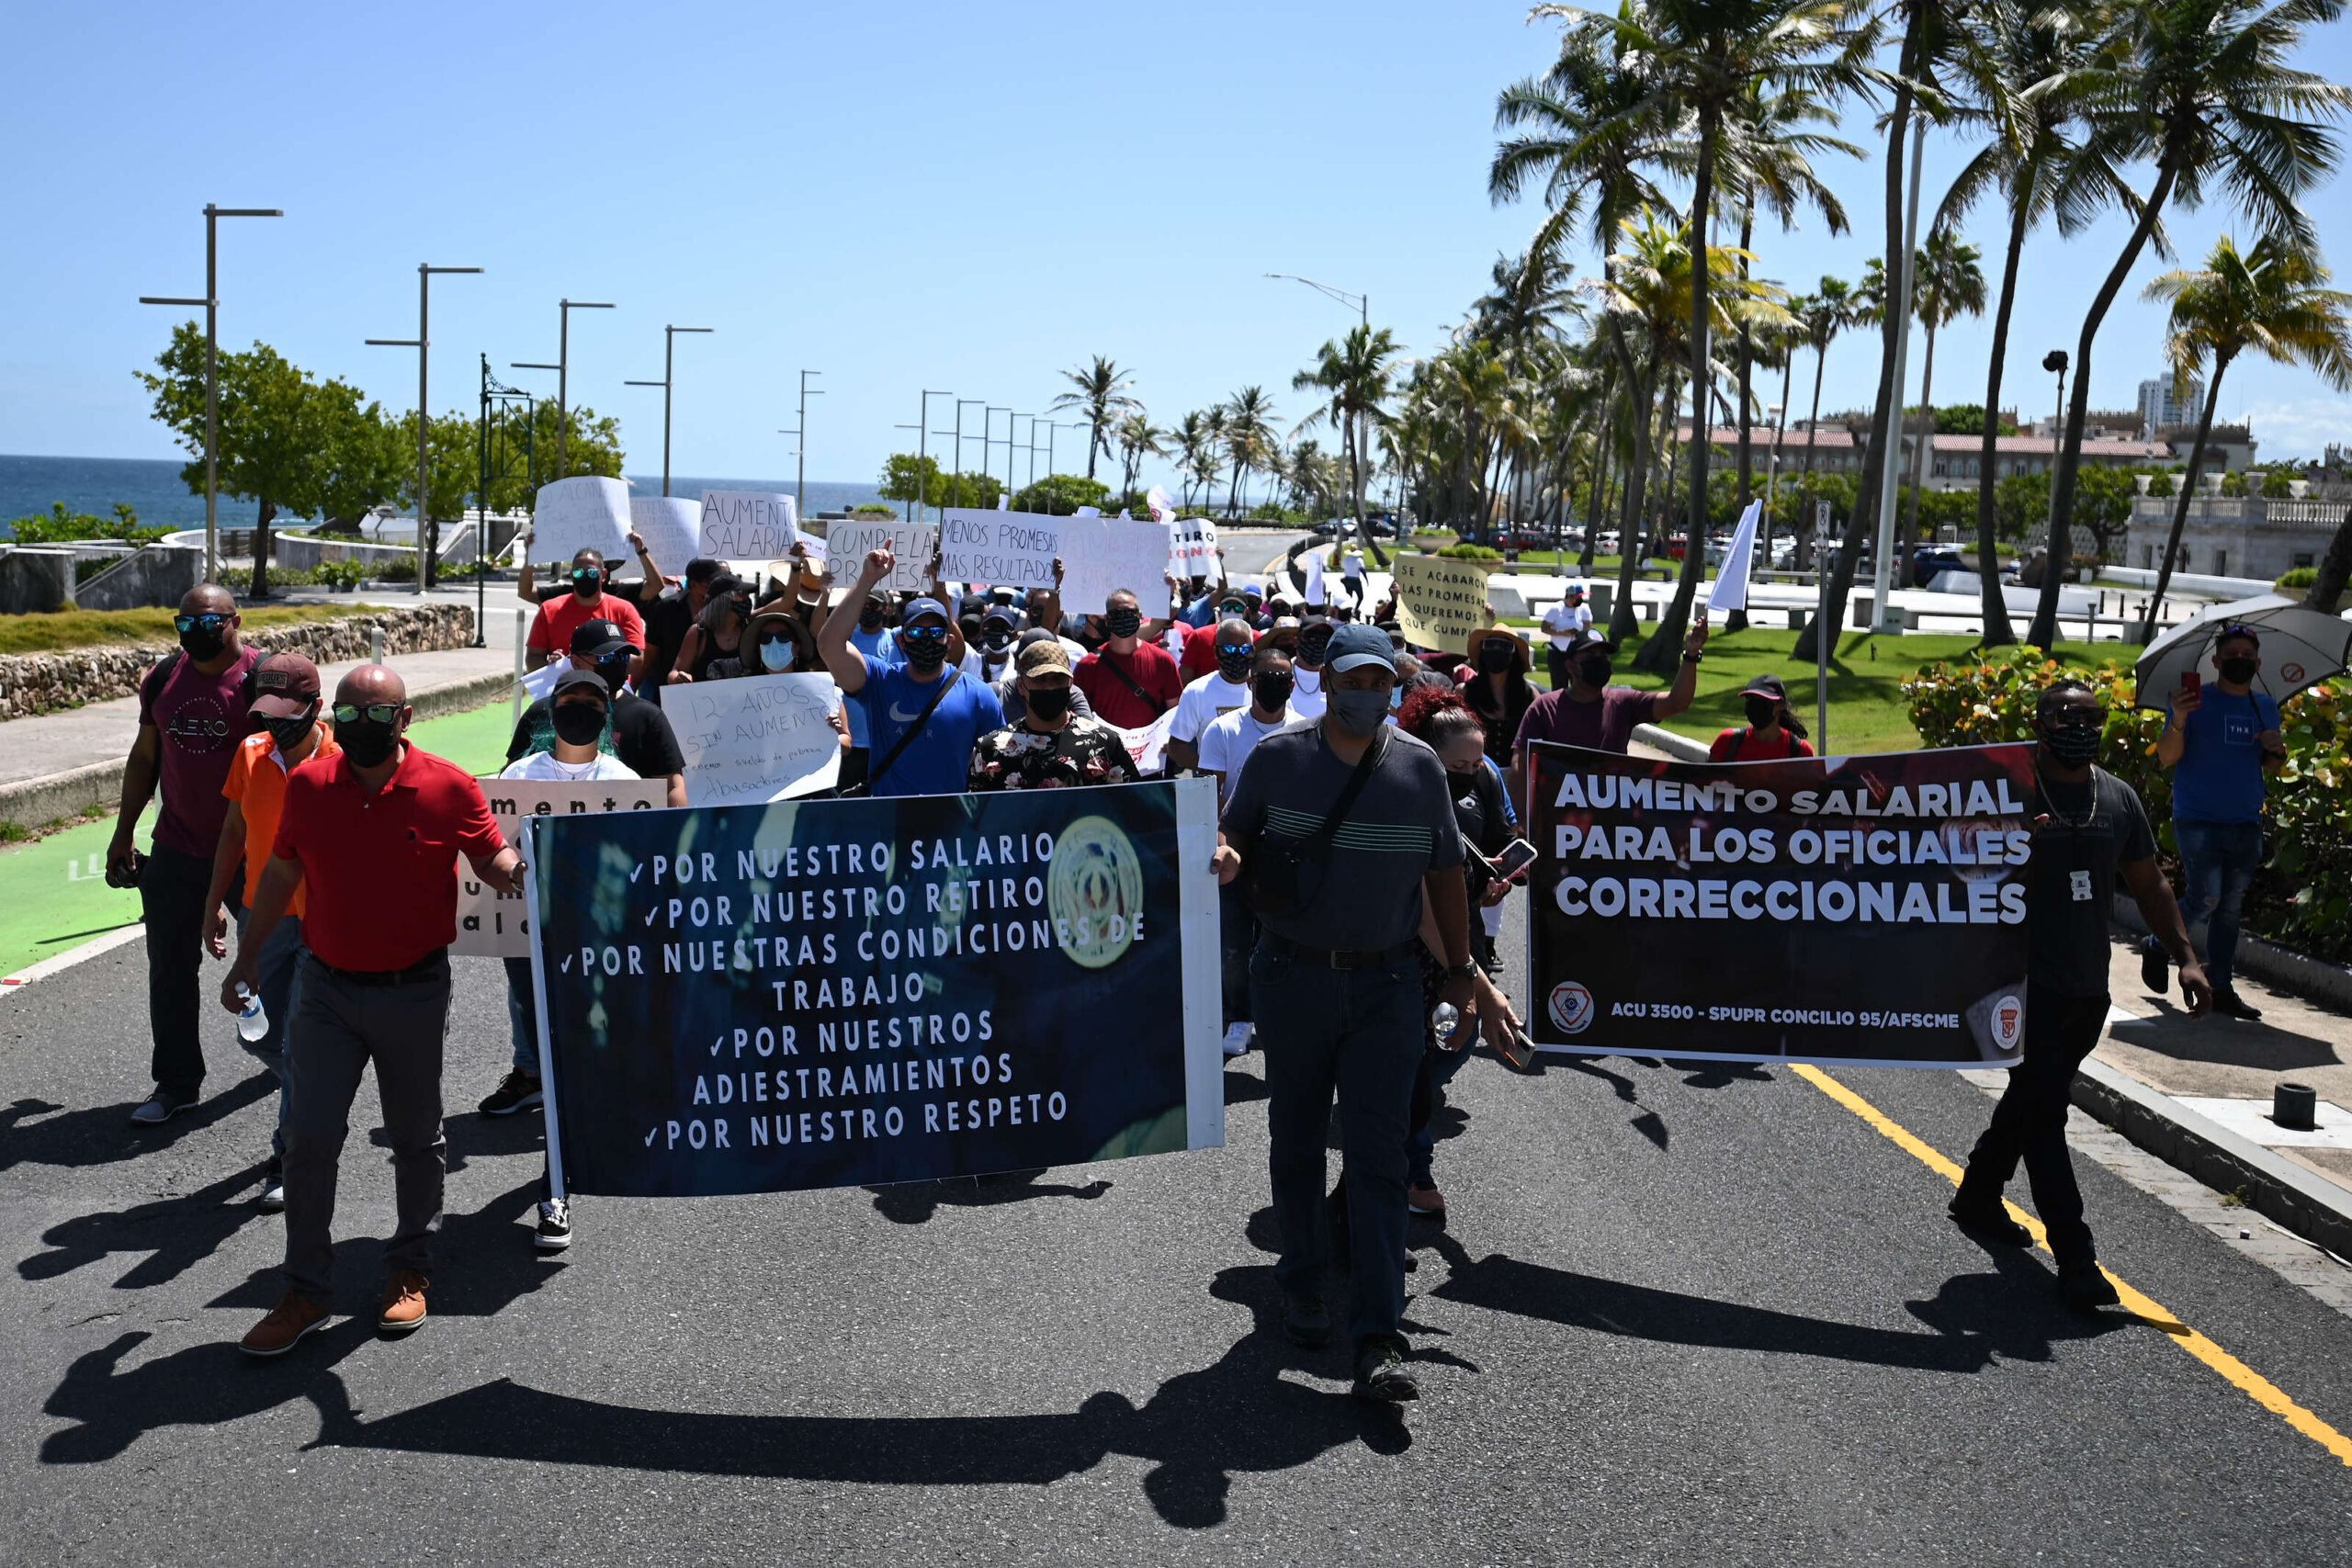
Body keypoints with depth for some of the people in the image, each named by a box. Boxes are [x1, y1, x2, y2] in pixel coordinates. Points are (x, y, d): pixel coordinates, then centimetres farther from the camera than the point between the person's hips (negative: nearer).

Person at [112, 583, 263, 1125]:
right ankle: (176, 1082, 14)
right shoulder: (163, 678, 5)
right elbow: (145, 757, 14)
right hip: (177, 850, 4)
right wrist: (123, 833, 15)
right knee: (170, 966, 4)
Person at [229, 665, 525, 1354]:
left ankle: (411, 1271, 30)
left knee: (415, 1139, 12)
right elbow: (280, 873, 11)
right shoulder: (308, 786, -1)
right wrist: (248, 956, 16)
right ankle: (306, 1290, 13)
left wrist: (519, 875, -28)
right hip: (328, 991, 2)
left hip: (414, 993, -2)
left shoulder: (450, 788, -10)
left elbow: (495, 859, -4)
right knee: (308, 1138, 0)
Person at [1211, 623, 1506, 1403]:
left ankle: (1377, 1341, -5)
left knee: (1378, 1157, -5)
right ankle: (1302, 1282, 35)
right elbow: (1233, 832, 7)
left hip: (1387, 984, 0)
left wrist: (1460, 971, 12)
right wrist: (1225, 855, -18)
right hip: (1292, 978, 0)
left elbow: (1444, 872, 12)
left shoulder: (1420, 766, 4)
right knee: (1296, 1142, 13)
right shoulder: (1277, 757, 0)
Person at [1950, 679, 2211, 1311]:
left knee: (2032, 1099, 19)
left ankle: (1977, 1198, 38)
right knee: (2044, 1110, -8)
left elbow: (2148, 885, 15)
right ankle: (2075, 1258, -6)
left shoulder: (2119, 797, 10)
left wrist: (2186, 957, 7)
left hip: (2089, 989, 7)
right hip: (2028, 985, -6)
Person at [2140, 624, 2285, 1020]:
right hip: (2198, 821, -5)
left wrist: (2277, 751, -4)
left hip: (2246, 824, 5)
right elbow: (2167, 758, -10)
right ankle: (2156, 947, 14)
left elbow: (2269, 767, 20)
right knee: (2205, 899, -12)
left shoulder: (2266, 706, 13)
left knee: (2230, 908, 7)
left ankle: (2221, 989, 12)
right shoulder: (2195, 700, -3)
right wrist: (2178, 720, -27)